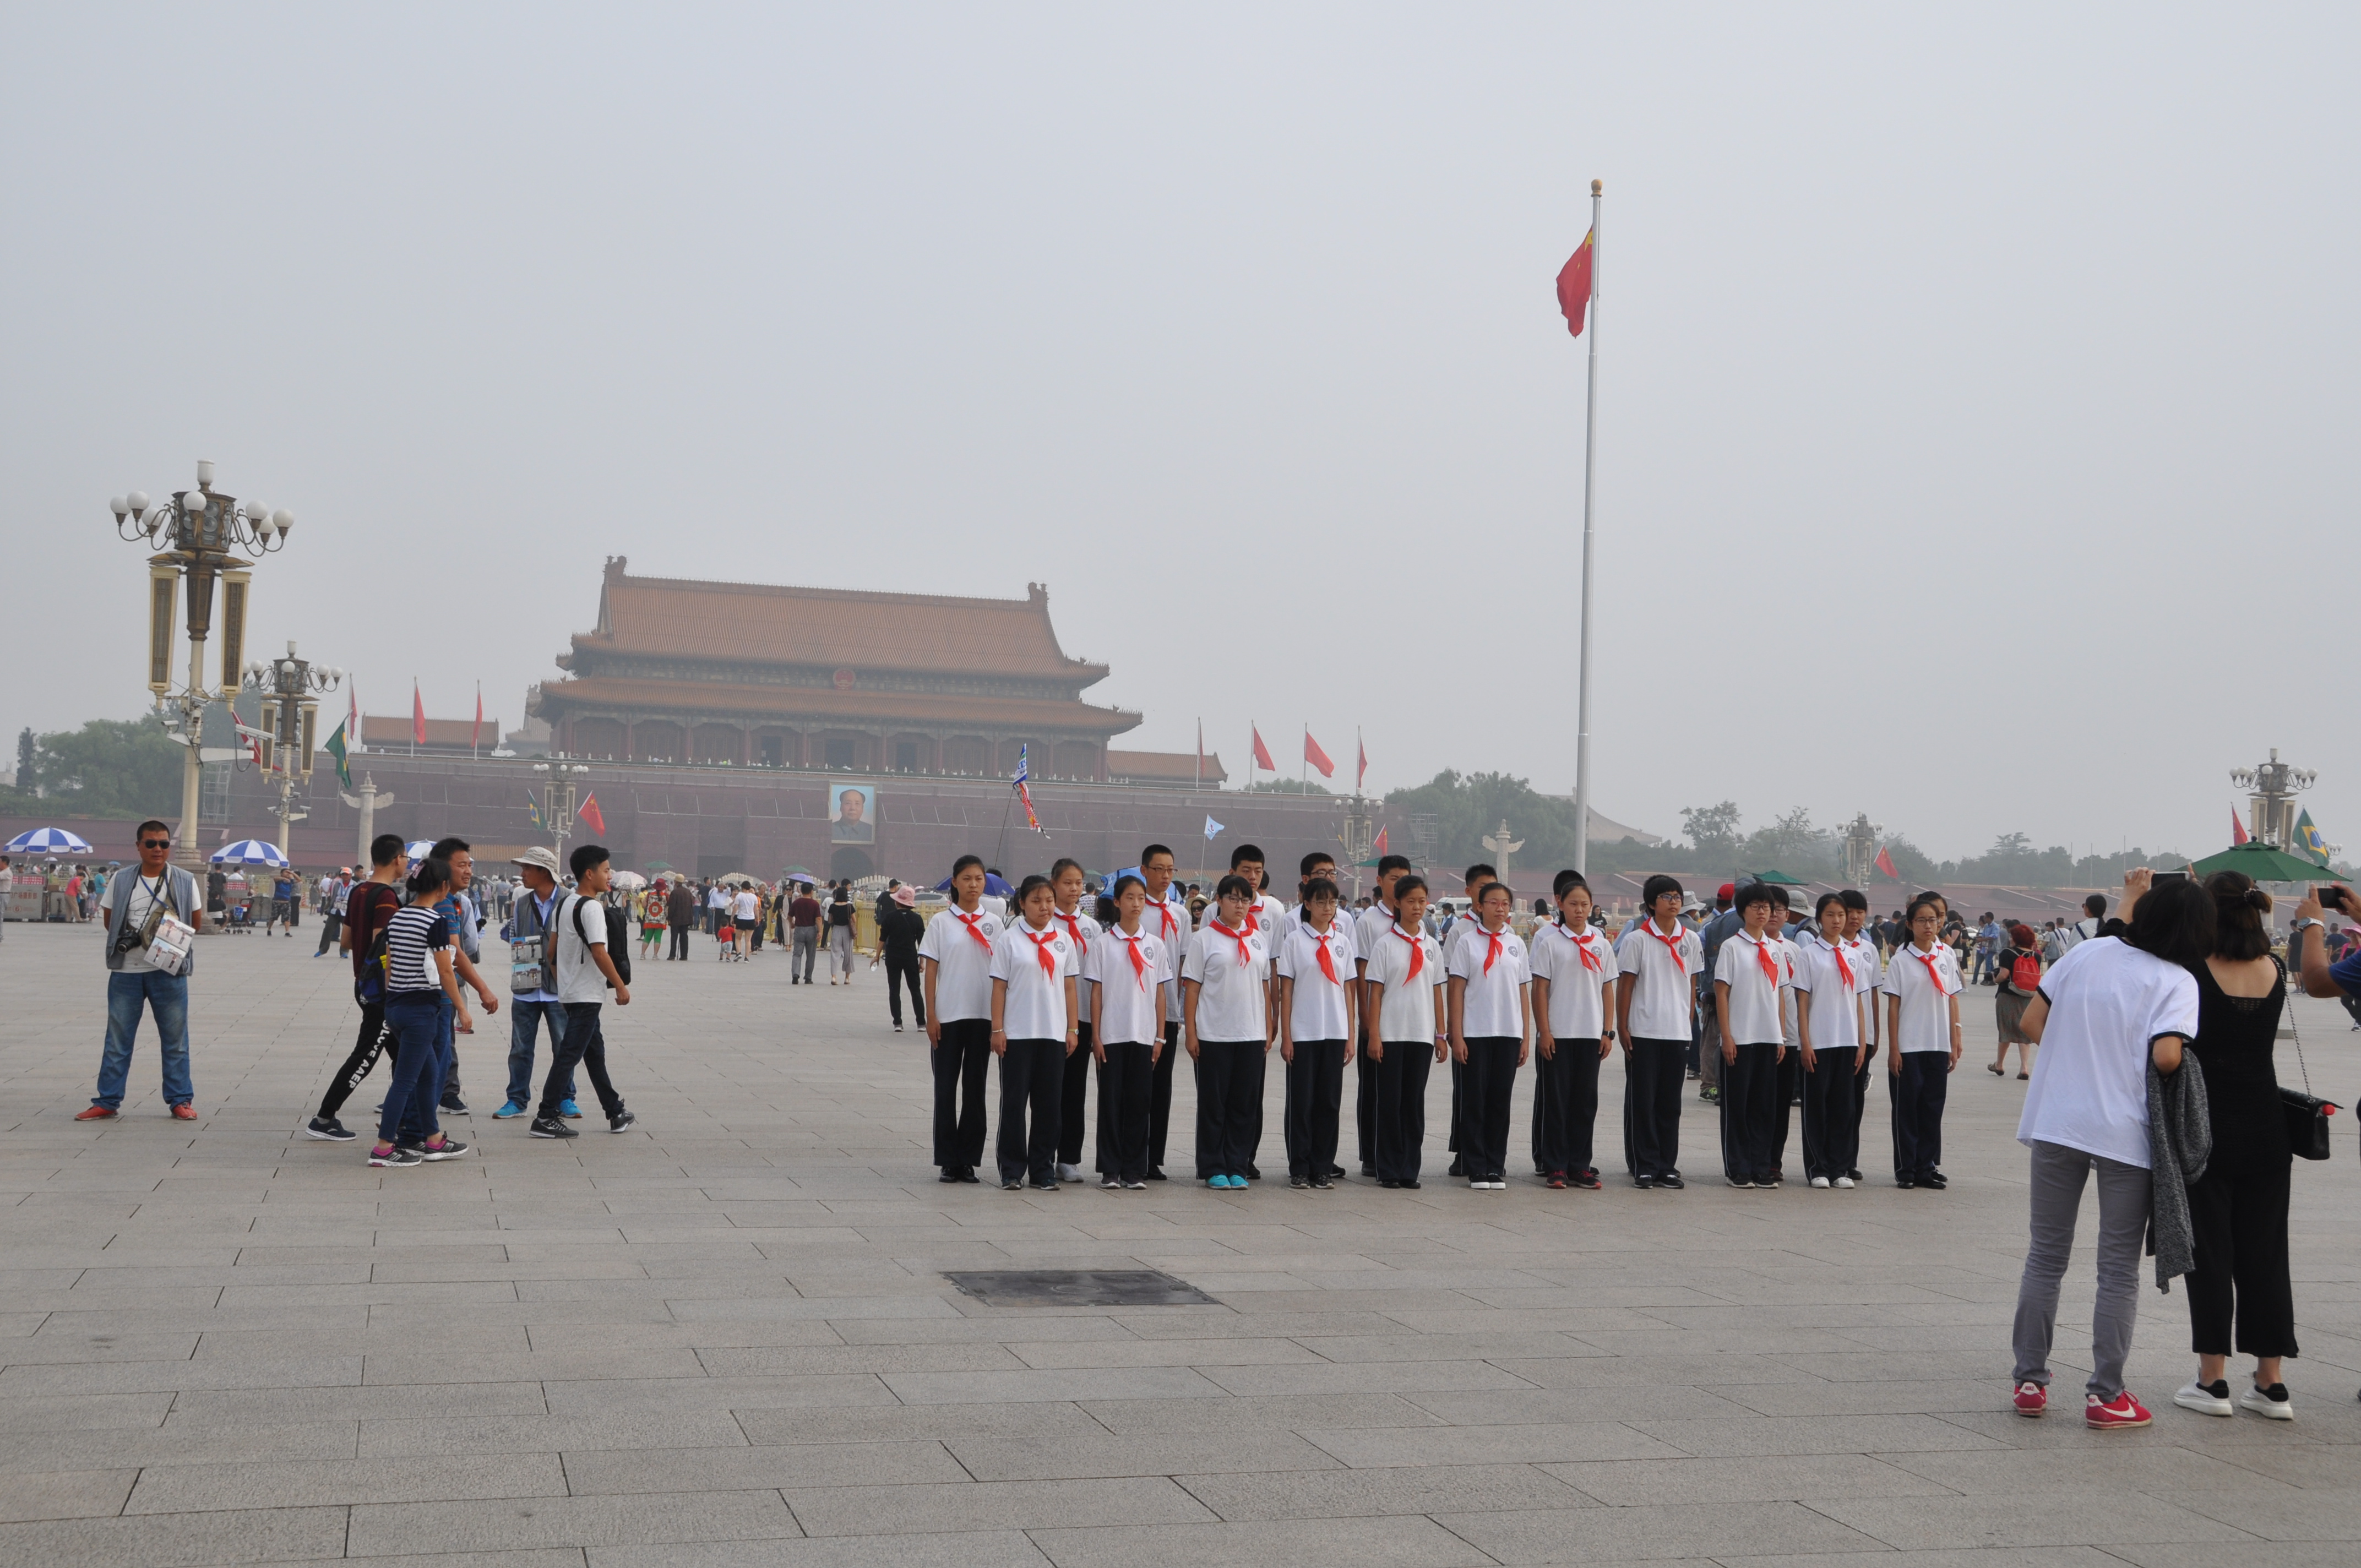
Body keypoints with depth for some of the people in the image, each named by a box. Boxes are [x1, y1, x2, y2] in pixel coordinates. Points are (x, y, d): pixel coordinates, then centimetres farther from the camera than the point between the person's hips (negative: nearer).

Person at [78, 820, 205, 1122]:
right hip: (126, 970, 1)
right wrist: (123, 937, -7)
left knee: (175, 1039, 4)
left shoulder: (185, 881, 4)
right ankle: (107, 1102, 11)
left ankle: (181, 1100, 11)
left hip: (168, 971, -1)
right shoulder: (121, 881, 5)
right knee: (117, 1039, 5)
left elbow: (196, 923, 8)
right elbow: (109, 921, 11)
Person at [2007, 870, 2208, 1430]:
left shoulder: (2087, 952, 5)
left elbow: (2031, 1020, 6)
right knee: (2119, 1268, 7)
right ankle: (2105, 1394, 9)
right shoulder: (2177, 981, -7)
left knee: (2046, 1254, 13)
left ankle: (2029, 1381, 17)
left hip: (2056, 1123, 4)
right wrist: (2178, 1060, 0)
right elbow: (2166, 1056, -21)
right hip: (2125, 1132, -4)